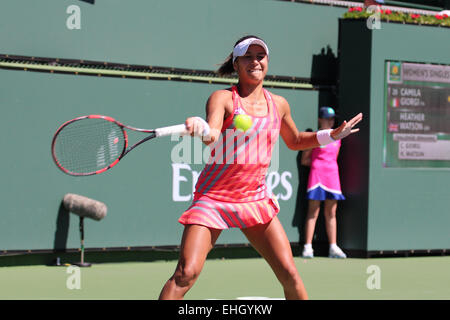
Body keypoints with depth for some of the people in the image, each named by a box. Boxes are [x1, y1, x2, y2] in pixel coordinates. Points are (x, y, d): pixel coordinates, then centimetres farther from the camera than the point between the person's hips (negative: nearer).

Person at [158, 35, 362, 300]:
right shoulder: (223, 98, -7)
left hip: (256, 199, 4)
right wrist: (200, 128, -49)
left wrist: (332, 135, 17)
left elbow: (295, 141, 28)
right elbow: (212, 135, -27)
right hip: (214, 198, -4)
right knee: (186, 273, -18)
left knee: (290, 275, -3)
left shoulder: (279, 104, 8)